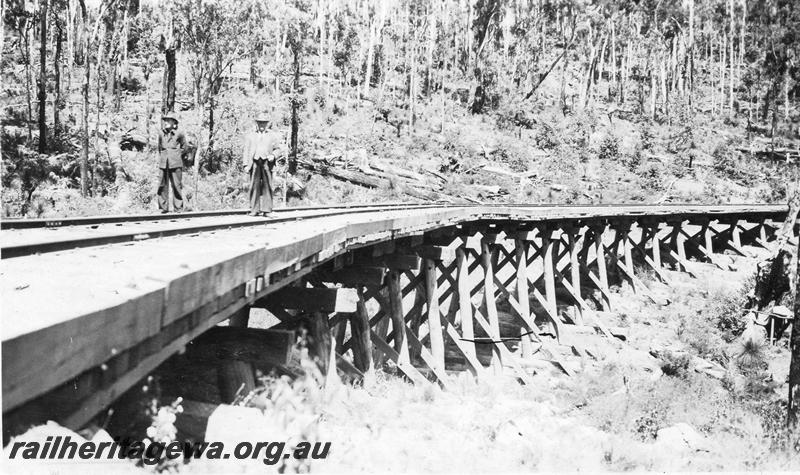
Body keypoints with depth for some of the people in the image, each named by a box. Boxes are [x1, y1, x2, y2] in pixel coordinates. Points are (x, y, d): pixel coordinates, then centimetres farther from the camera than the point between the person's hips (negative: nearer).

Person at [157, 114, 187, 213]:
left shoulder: (179, 134, 2)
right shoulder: (161, 135, 11)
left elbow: (184, 147, 14)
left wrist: (177, 155, 7)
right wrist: (161, 157, 16)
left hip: (176, 163, -3)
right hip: (163, 163, 3)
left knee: (176, 185, -2)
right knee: (163, 185, 0)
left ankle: (178, 207, 2)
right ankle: (164, 207, 4)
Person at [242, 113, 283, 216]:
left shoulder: (273, 135, 15)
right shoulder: (250, 136, 17)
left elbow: (277, 148, 13)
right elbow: (246, 151, 13)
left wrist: (273, 155, -9)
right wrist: (246, 164, 3)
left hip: (267, 162, -1)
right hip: (254, 162, 1)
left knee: (267, 186, -3)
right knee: (254, 186, -2)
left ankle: (266, 210, -1)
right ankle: (254, 209, 1)